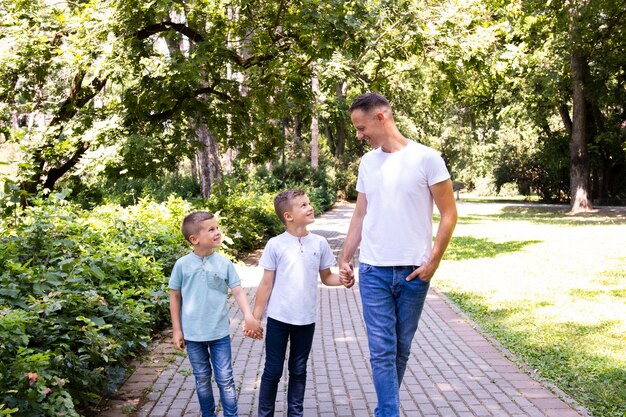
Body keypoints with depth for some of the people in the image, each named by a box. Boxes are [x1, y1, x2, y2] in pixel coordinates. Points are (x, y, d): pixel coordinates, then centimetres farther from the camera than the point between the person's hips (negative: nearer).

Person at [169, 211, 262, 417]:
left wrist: (249, 317, -20)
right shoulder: (182, 265, -7)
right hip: (193, 335, 0)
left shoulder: (224, 263, -6)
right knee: (202, 380, 15)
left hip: (220, 334, 0)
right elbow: (175, 297, 2)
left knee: (225, 380, 5)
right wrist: (177, 330, 2)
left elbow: (238, 291, -5)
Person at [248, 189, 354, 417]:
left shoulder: (319, 243, -1)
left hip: (306, 319, 2)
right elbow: (266, 284, -4)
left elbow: (326, 277, 9)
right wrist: (255, 318, -3)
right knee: (273, 371, 7)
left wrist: (342, 279, -13)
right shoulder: (275, 245, -8)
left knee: (298, 370, 15)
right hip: (278, 318, -2)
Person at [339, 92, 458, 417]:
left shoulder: (426, 158, -7)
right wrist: (344, 258, 9)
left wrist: (433, 261, -11)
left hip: (414, 272, -2)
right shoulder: (367, 162, 7)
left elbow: (449, 214, -5)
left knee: (401, 349, 11)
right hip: (373, 272, 2)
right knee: (381, 350, -2)